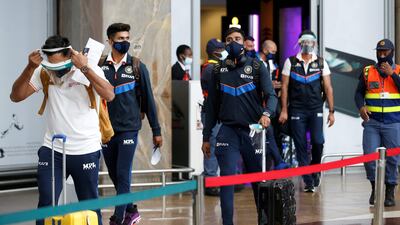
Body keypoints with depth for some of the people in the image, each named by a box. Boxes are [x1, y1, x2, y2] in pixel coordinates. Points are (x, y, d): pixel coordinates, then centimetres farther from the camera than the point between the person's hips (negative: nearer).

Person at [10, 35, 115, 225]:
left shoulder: (89, 70, -9)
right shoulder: (43, 73, -2)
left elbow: (109, 95, -25)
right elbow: (16, 96, -7)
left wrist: (84, 68, -30)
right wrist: (30, 67, -19)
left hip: (86, 151, -1)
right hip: (52, 150, 2)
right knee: (46, 204, -5)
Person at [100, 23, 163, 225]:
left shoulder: (137, 67, 0)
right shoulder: (100, 66, 2)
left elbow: (148, 99, 3)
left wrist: (156, 131, 4)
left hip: (128, 129, -2)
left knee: (123, 175, -7)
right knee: (114, 176, 11)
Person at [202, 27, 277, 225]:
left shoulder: (257, 67, 3)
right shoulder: (218, 70, 9)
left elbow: (271, 95, -8)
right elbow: (211, 105, 12)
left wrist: (266, 113, -29)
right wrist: (206, 137, 10)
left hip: (253, 130, -1)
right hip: (228, 131, 1)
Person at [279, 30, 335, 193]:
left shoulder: (321, 63, 6)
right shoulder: (291, 62, 5)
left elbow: (328, 88, 6)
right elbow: (284, 87, 4)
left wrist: (331, 111, 1)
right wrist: (284, 110, -1)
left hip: (316, 109, 0)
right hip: (297, 110, 0)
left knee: (318, 141, -13)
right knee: (301, 147, 0)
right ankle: (308, 182, 7)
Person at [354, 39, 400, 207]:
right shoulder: (368, 72, 10)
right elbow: (359, 93, 12)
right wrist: (361, 107, -6)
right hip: (372, 122, 1)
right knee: (369, 156, -4)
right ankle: (375, 187, 16)